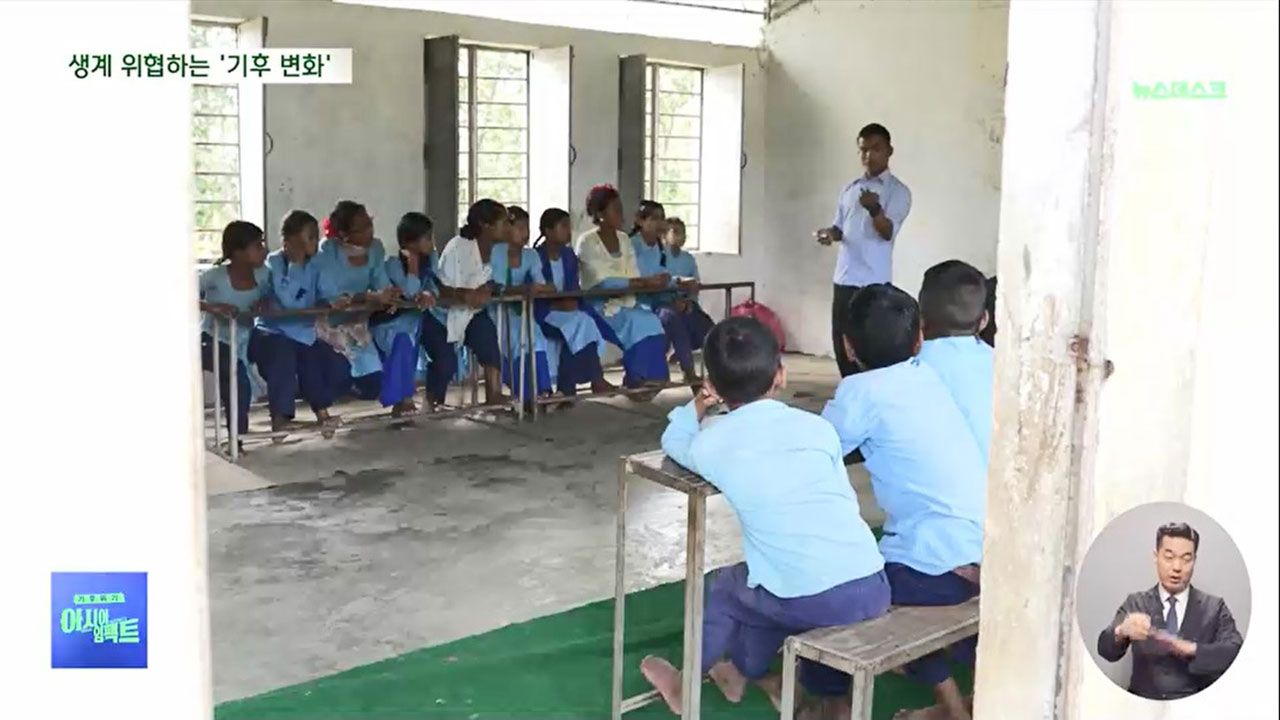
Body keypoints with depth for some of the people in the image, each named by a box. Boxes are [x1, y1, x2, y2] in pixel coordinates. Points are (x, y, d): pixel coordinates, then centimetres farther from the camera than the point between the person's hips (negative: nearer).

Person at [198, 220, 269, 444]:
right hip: (212, 341, -4)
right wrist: (212, 307, -37)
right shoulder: (215, 276, -17)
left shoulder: (262, 274, -4)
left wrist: (264, 304, -13)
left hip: (241, 343, 4)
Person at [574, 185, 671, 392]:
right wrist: (645, 282, -24)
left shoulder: (624, 240, 12)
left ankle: (648, 376, -12)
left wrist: (650, 282, -18)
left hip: (624, 302, 6)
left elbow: (633, 277, 5)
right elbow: (603, 282, -20)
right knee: (641, 322, -27)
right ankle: (637, 378, -14)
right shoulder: (587, 242, -9)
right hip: (599, 306, -6)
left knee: (652, 321, -21)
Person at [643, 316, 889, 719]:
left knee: (726, 589, 28)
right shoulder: (817, 426, 8)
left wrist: (696, 407, 37)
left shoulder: (710, 445, 3)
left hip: (805, 604, -2)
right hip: (873, 590, 3)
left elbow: (673, 442, 26)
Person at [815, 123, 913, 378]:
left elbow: (888, 232, -16)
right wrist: (829, 233, -6)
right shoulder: (849, 189, 15)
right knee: (842, 344, 8)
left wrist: (875, 209, -37)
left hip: (874, 283, -6)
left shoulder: (898, 191, -3)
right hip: (844, 279, 6)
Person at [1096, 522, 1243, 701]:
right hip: (1143, 703, 0)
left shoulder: (1214, 608, 6)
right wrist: (1121, 632, -29)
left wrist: (1191, 649, -24)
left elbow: (1236, 652, -8)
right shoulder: (1135, 604, 6)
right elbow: (1106, 650, -6)